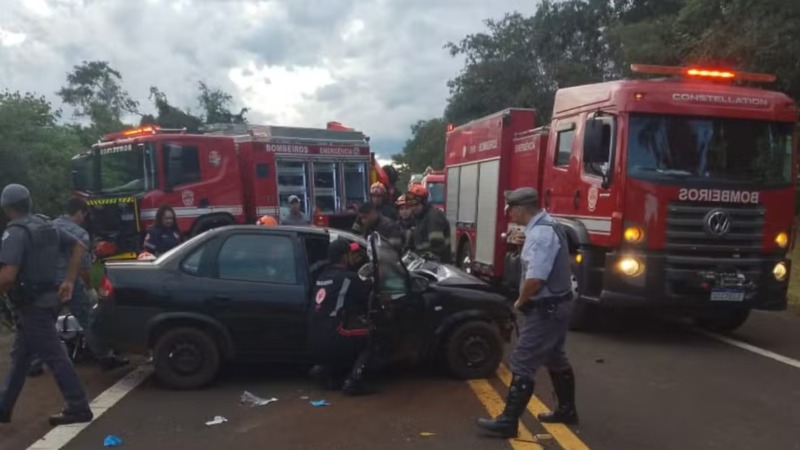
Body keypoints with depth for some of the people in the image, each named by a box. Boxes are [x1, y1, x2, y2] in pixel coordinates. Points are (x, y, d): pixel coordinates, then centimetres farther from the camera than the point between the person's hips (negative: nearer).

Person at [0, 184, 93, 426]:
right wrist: (69, 281, 14)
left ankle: (78, 408, 3)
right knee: (20, 357, 18)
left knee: (55, 357, -3)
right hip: (46, 299, 9)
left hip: (31, 305, -9)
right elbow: (78, 247, 15)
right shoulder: (47, 227, 9)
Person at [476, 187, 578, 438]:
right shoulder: (547, 226, 10)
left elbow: (535, 278, -29)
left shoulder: (540, 233, -23)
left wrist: (521, 302, -13)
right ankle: (566, 411, 36)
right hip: (556, 305, 11)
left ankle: (508, 422, -1)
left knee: (523, 364, -6)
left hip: (546, 309, -11)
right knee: (555, 360, 22)